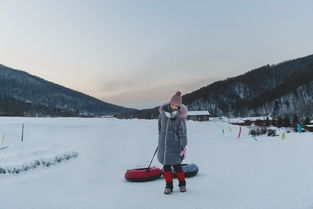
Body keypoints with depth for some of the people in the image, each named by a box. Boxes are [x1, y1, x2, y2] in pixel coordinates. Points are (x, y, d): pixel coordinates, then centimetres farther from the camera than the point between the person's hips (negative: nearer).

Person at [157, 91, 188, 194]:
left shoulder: (180, 117, -14)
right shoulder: (163, 112, -2)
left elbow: (183, 133, -10)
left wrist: (183, 147, -11)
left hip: (174, 145, -3)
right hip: (163, 144, 4)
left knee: (176, 165, 3)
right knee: (166, 165, 7)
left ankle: (182, 183, 27)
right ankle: (168, 186, 23)